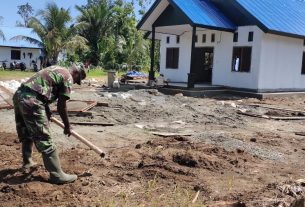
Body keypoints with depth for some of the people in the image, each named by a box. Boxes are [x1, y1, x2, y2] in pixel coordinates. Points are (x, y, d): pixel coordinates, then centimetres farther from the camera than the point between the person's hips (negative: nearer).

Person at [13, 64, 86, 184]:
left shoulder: (55, 69, 25)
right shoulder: (68, 78, -1)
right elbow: (61, 107, 0)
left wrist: (47, 112, 40)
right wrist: (67, 126, 13)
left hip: (19, 95, 9)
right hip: (31, 101, -9)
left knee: (26, 135, 26)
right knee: (44, 140, -3)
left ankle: (27, 162, 44)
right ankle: (57, 175, 5)